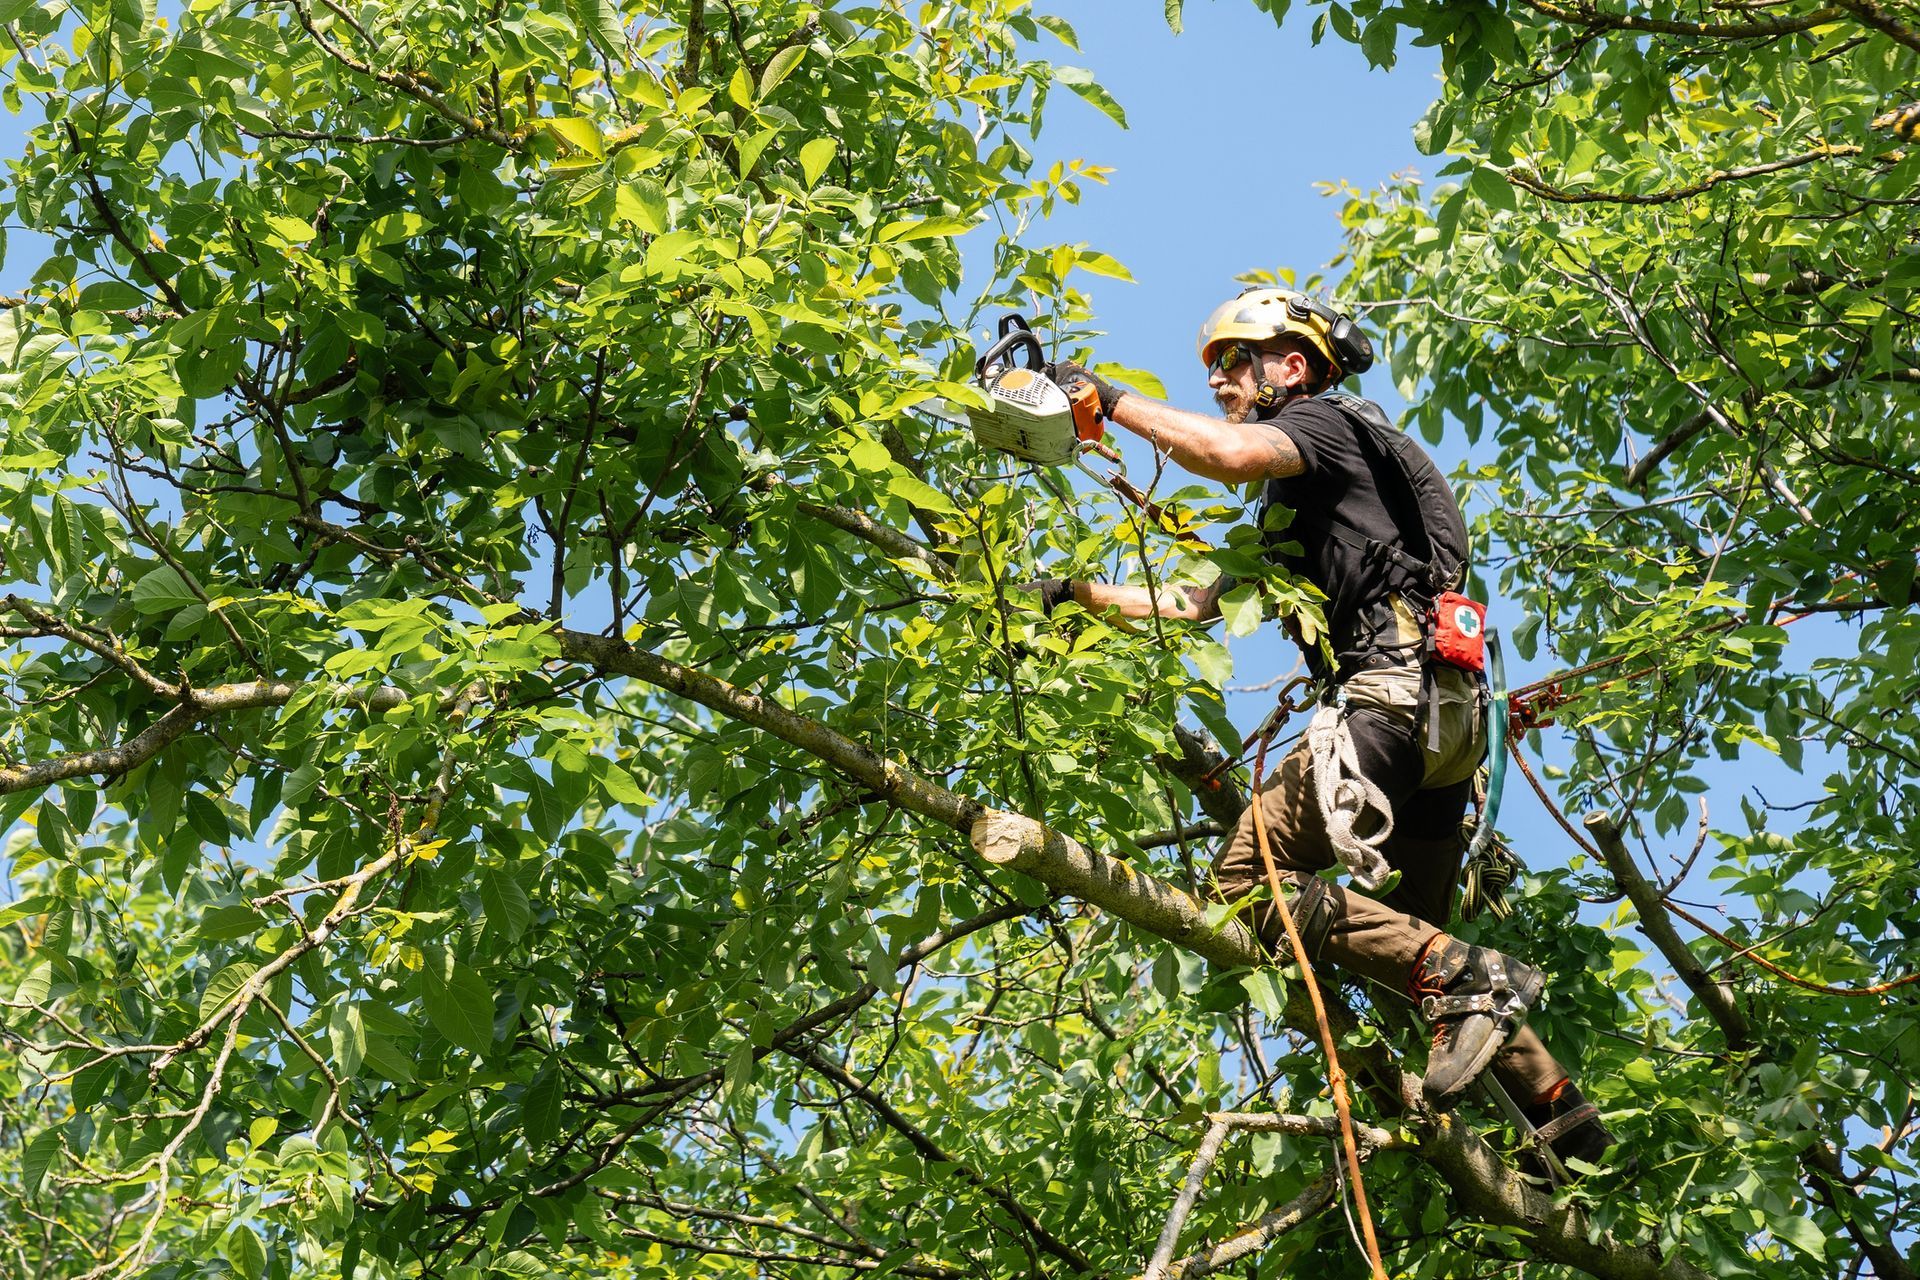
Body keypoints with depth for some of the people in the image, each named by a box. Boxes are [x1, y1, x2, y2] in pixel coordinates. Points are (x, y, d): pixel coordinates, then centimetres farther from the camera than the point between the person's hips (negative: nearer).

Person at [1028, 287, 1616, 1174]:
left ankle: (1464, 979, -24)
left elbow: (1228, 453, -19)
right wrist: (1082, 594, 29)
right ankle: (1558, 1108, 13)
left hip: (1392, 689, -10)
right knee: (1409, 937, 16)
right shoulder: (1290, 507, 32)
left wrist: (1111, 400, -9)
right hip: (1443, 712, 10)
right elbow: (1199, 602, 35)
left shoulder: (1325, 420, 4)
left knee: (1247, 877, -16)